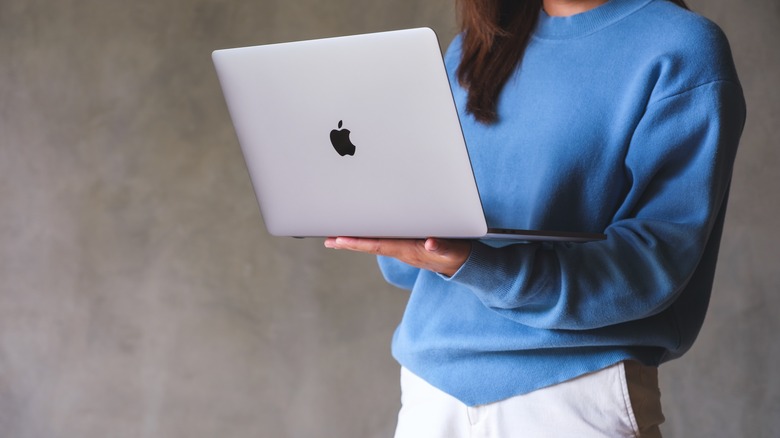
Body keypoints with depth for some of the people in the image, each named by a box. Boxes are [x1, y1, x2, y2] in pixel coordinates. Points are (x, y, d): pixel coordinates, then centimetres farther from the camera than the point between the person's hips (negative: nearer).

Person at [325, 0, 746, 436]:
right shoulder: (471, 50, 10)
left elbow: (657, 261, -18)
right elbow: (408, 269, 11)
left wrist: (476, 266, -29)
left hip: (578, 391, -5)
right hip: (431, 383, 5)